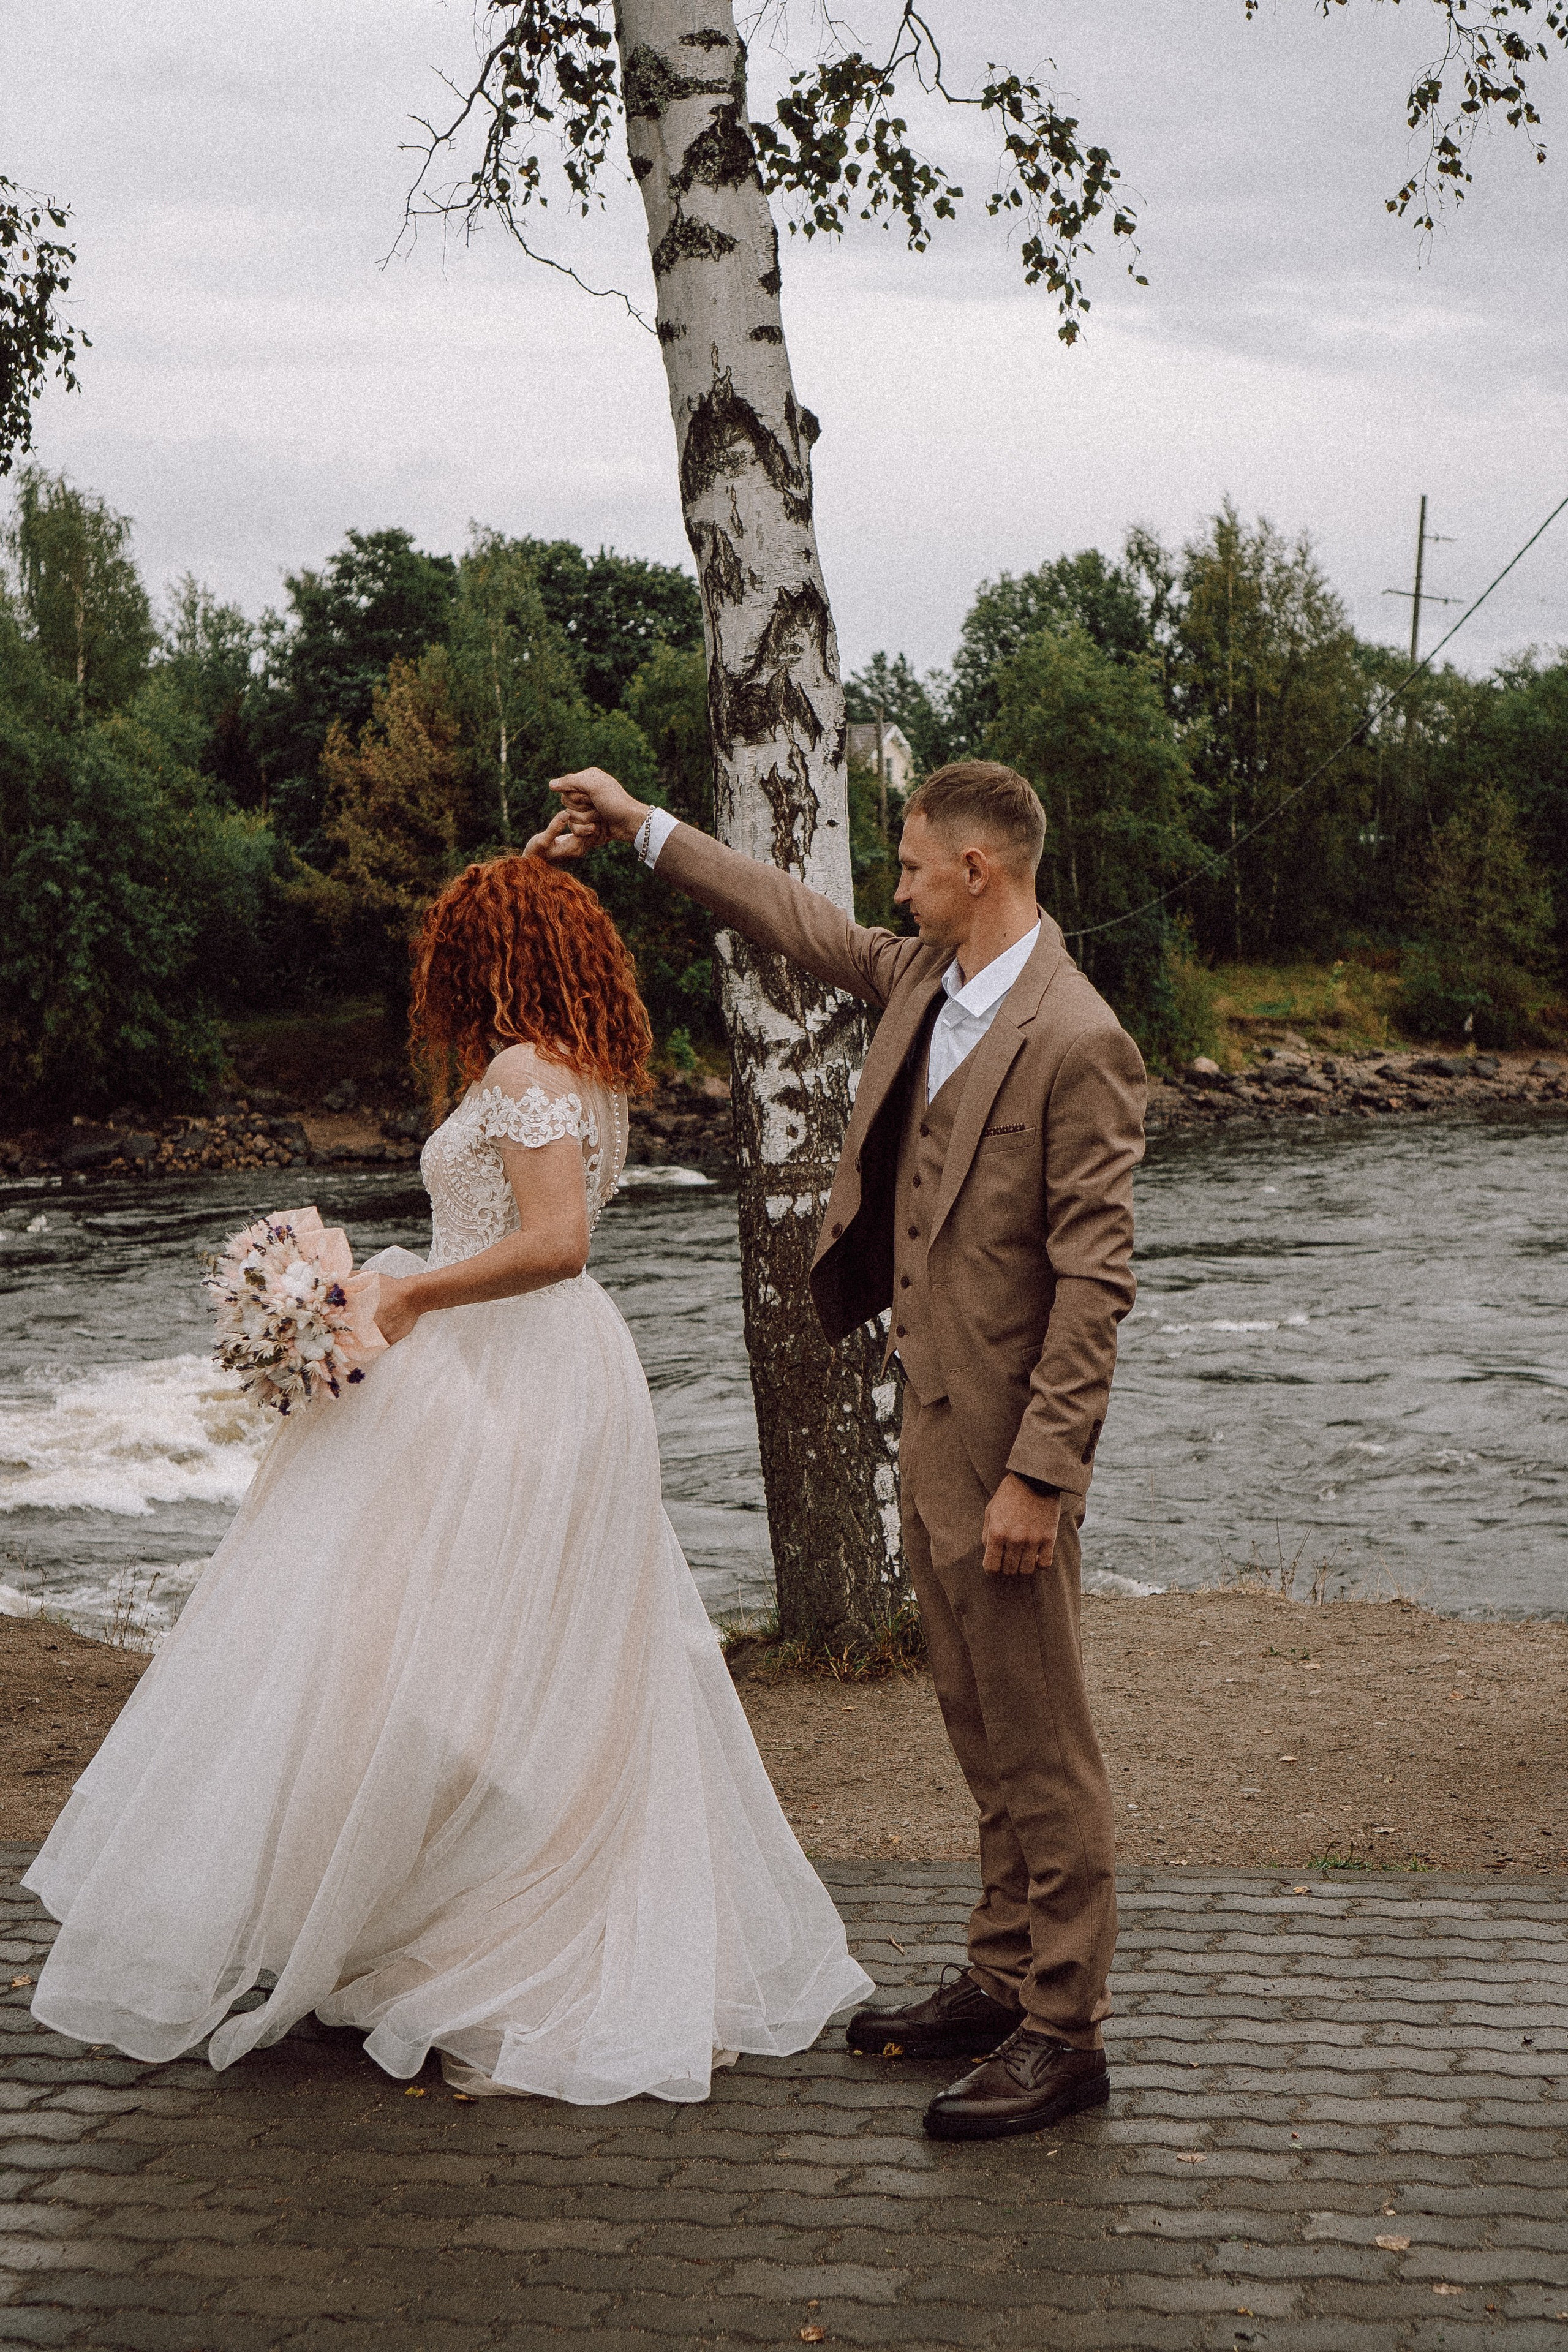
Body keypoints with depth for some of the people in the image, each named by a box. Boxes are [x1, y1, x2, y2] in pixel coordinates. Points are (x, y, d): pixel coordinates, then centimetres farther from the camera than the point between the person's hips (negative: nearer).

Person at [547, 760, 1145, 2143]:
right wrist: (646, 829, 28)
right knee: (982, 1734, 17)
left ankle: (1065, 2032, 9)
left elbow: (1095, 1279, -20)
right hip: (930, 1420, 9)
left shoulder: (1076, 1043, -19)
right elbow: (804, 925, 25)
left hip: (1004, 1440, -9)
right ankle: (1003, 1979, 30)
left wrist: (1038, 1471, -21)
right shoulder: (927, 979, 7)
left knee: (1038, 1742, 0)